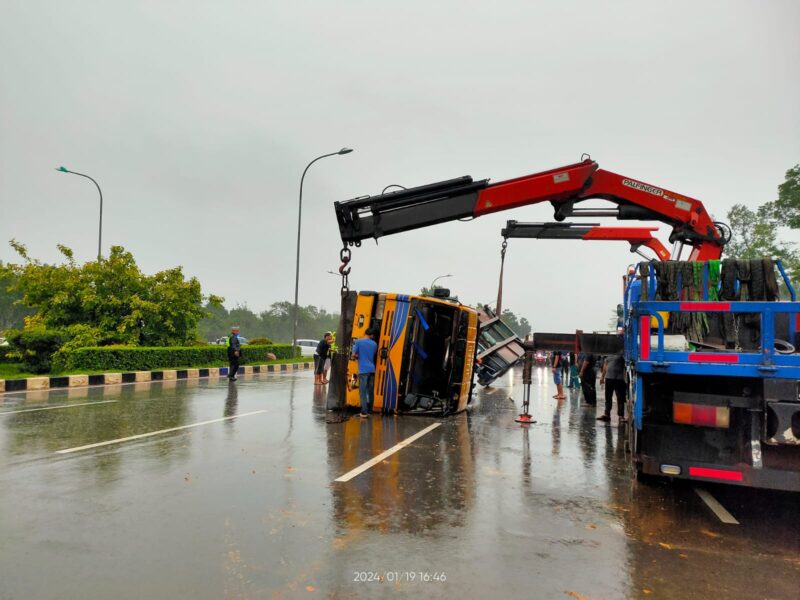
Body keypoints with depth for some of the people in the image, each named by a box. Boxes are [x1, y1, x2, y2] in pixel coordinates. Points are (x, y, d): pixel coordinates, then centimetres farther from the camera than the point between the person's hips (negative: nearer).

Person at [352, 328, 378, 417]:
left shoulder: (358, 342, -2)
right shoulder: (374, 344, 10)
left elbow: (354, 355, -4)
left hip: (363, 370, -4)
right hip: (372, 369, 4)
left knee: (363, 392, -3)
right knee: (370, 391, 11)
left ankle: (364, 412, -6)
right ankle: (369, 411, 18)